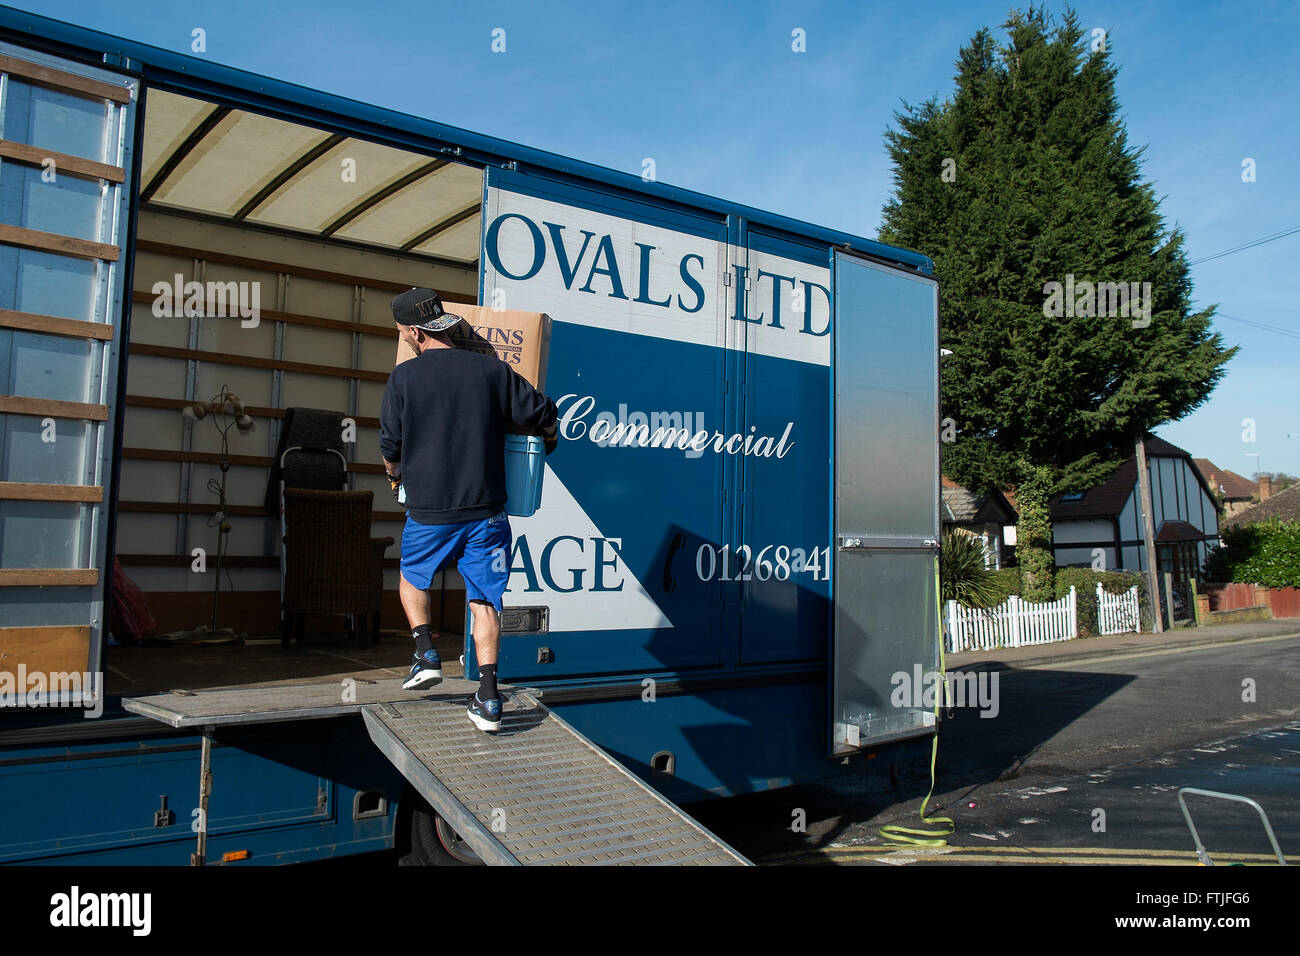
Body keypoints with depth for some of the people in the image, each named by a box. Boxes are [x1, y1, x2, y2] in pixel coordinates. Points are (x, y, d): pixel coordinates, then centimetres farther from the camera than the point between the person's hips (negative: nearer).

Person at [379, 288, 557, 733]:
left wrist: (394, 475, 27)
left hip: (429, 513, -1)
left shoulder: (403, 378, -5)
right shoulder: (492, 370, -1)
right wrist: (548, 439, 28)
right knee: (485, 598, 8)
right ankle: (488, 698, 3)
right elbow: (543, 415, 4)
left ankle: (427, 654, 16)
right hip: (486, 511, 1)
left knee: (411, 578, 27)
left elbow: (390, 446, 4)